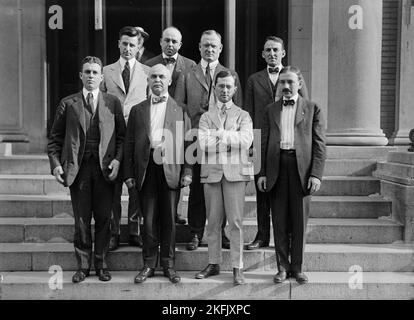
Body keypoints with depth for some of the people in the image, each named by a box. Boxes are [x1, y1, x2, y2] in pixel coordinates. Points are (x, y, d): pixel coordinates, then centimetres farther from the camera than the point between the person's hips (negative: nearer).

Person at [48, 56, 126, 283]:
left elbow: (122, 135, 5)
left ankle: (101, 264, 19)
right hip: (77, 168, 0)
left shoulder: (112, 102, 9)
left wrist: (117, 159, -8)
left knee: (103, 219, 5)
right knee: (81, 220, 6)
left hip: (105, 167, 0)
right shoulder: (68, 104, 9)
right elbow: (55, 138, 8)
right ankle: (83, 265, 19)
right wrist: (55, 164, -3)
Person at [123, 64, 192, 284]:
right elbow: (129, 144, 10)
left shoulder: (180, 110, 9)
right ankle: (149, 264, 16)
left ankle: (168, 264, 17)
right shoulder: (137, 110, 13)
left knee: (169, 219, 5)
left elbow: (187, 142, 4)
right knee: (149, 219, 4)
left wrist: (187, 172, -4)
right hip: (147, 169, 1)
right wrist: (128, 174, 2)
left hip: (171, 169, -1)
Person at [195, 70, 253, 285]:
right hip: (211, 172, 2)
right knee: (213, 222, 7)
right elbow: (203, 144, -4)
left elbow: (246, 140, -9)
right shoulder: (206, 117, 13)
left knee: (236, 222, -3)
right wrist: (231, 139, -6)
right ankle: (214, 263, 19)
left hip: (235, 172, -2)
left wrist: (218, 134, -8)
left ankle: (237, 267, 5)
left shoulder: (243, 116, 10)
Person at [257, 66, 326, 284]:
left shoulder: (312, 109, 8)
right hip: (276, 167, 2)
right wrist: (262, 173, 4)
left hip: (301, 168, -2)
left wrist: (316, 174, -8)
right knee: (279, 221, 5)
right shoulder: (271, 110, 15)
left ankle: (297, 268, 17)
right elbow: (265, 143, 12)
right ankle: (283, 267, 17)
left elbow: (320, 144, 2)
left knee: (299, 221, 5)